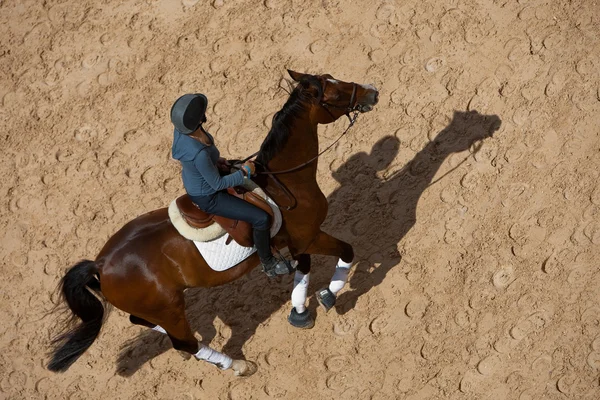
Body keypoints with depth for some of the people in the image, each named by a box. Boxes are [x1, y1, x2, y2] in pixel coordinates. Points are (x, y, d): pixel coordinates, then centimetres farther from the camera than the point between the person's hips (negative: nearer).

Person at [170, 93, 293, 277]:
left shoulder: (182, 128, -17)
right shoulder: (199, 154, -41)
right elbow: (217, 184, -26)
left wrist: (215, 160, 0)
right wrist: (245, 172, -15)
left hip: (194, 182, 9)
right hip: (207, 197, -9)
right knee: (261, 218, -6)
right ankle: (268, 264, 19)